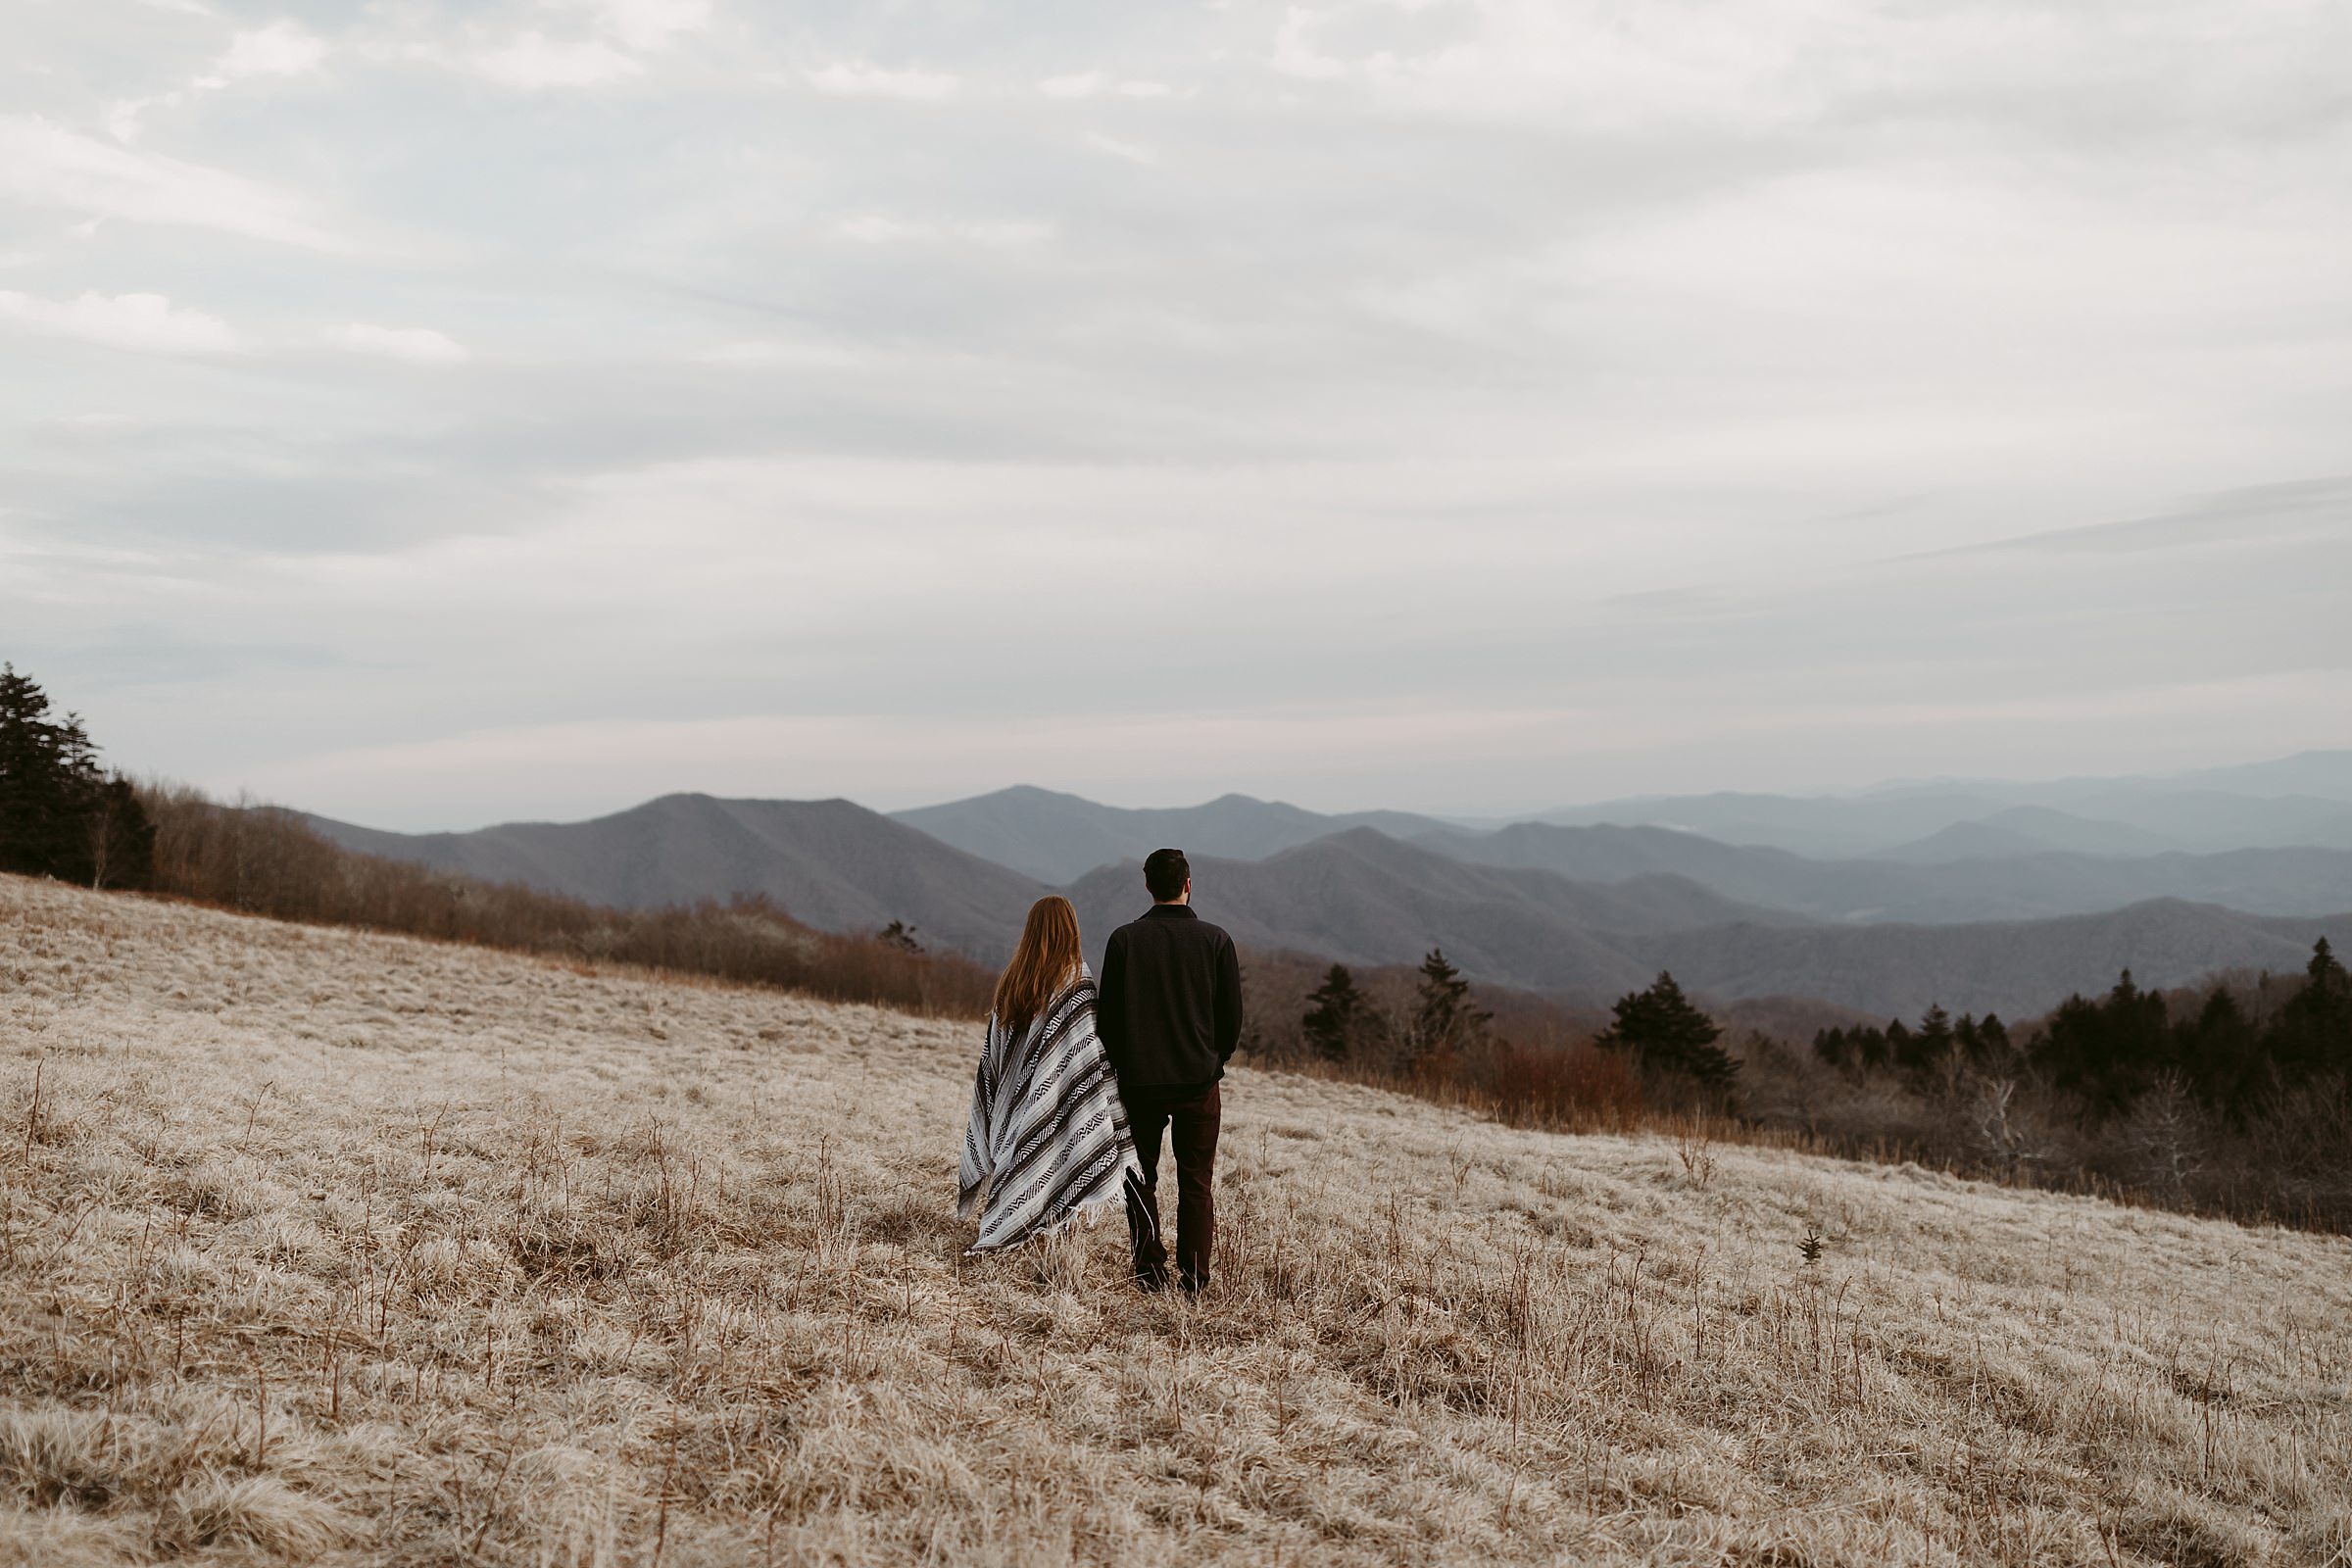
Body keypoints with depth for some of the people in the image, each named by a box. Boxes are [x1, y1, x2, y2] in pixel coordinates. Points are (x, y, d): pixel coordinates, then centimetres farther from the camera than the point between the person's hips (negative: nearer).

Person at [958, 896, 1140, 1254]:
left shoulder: (1012, 979, 5)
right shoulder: (1077, 983, -11)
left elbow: (993, 1053, 11)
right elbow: (1093, 1054, -13)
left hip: (1015, 1099, 5)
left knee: (1016, 1157, 12)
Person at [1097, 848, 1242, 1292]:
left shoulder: (1124, 939, -4)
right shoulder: (1215, 940, -3)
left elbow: (1108, 1013, 0)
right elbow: (1232, 1016, 1)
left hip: (1139, 1082, 0)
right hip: (1199, 1081, 0)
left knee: (1141, 1179, 10)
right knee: (1196, 1182, 7)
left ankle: (1150, 1269, 7)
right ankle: (1194, 1274, 4)